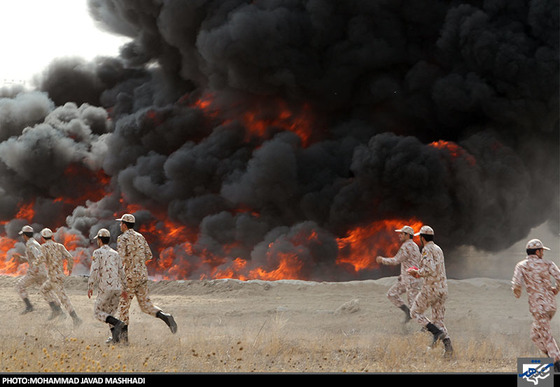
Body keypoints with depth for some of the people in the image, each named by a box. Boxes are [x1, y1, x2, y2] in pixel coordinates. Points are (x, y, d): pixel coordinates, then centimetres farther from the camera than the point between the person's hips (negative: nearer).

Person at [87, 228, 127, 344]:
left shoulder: (98, 252, -3)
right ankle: (114, 337, 4)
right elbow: (121, 272, 16)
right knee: (109, 313, 18)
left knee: (98, 313, 2)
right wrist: (123, 289, 23)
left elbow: (94, 271, -12)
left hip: (105, 288, -6)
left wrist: (90, 287, -6)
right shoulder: (115, 254, 16)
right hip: (117, 288, 6)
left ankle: (117, 323, -21)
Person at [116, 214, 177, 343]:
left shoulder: (122, 238, -9)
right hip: (143, 274, 6)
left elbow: (121, 258, -20)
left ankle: (124, 335, 9)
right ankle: (165, 317, -16)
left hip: (130, 276, -6)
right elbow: (148, 255, 15)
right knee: (145, 305, 9)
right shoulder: (140, 237, 12)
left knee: (123, 305, 7)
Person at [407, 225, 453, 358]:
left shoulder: (427, 250, -12)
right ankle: (448, 345, -5)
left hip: (430, 288, -8)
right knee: (438, 319, 12)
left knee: (415, 312, 9)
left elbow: (430, 269, -24)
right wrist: (421, 275, 23)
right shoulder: (438, 249, 16)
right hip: (442, 289, 8)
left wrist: (417, 272, -8)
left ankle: (437, 332, -7)